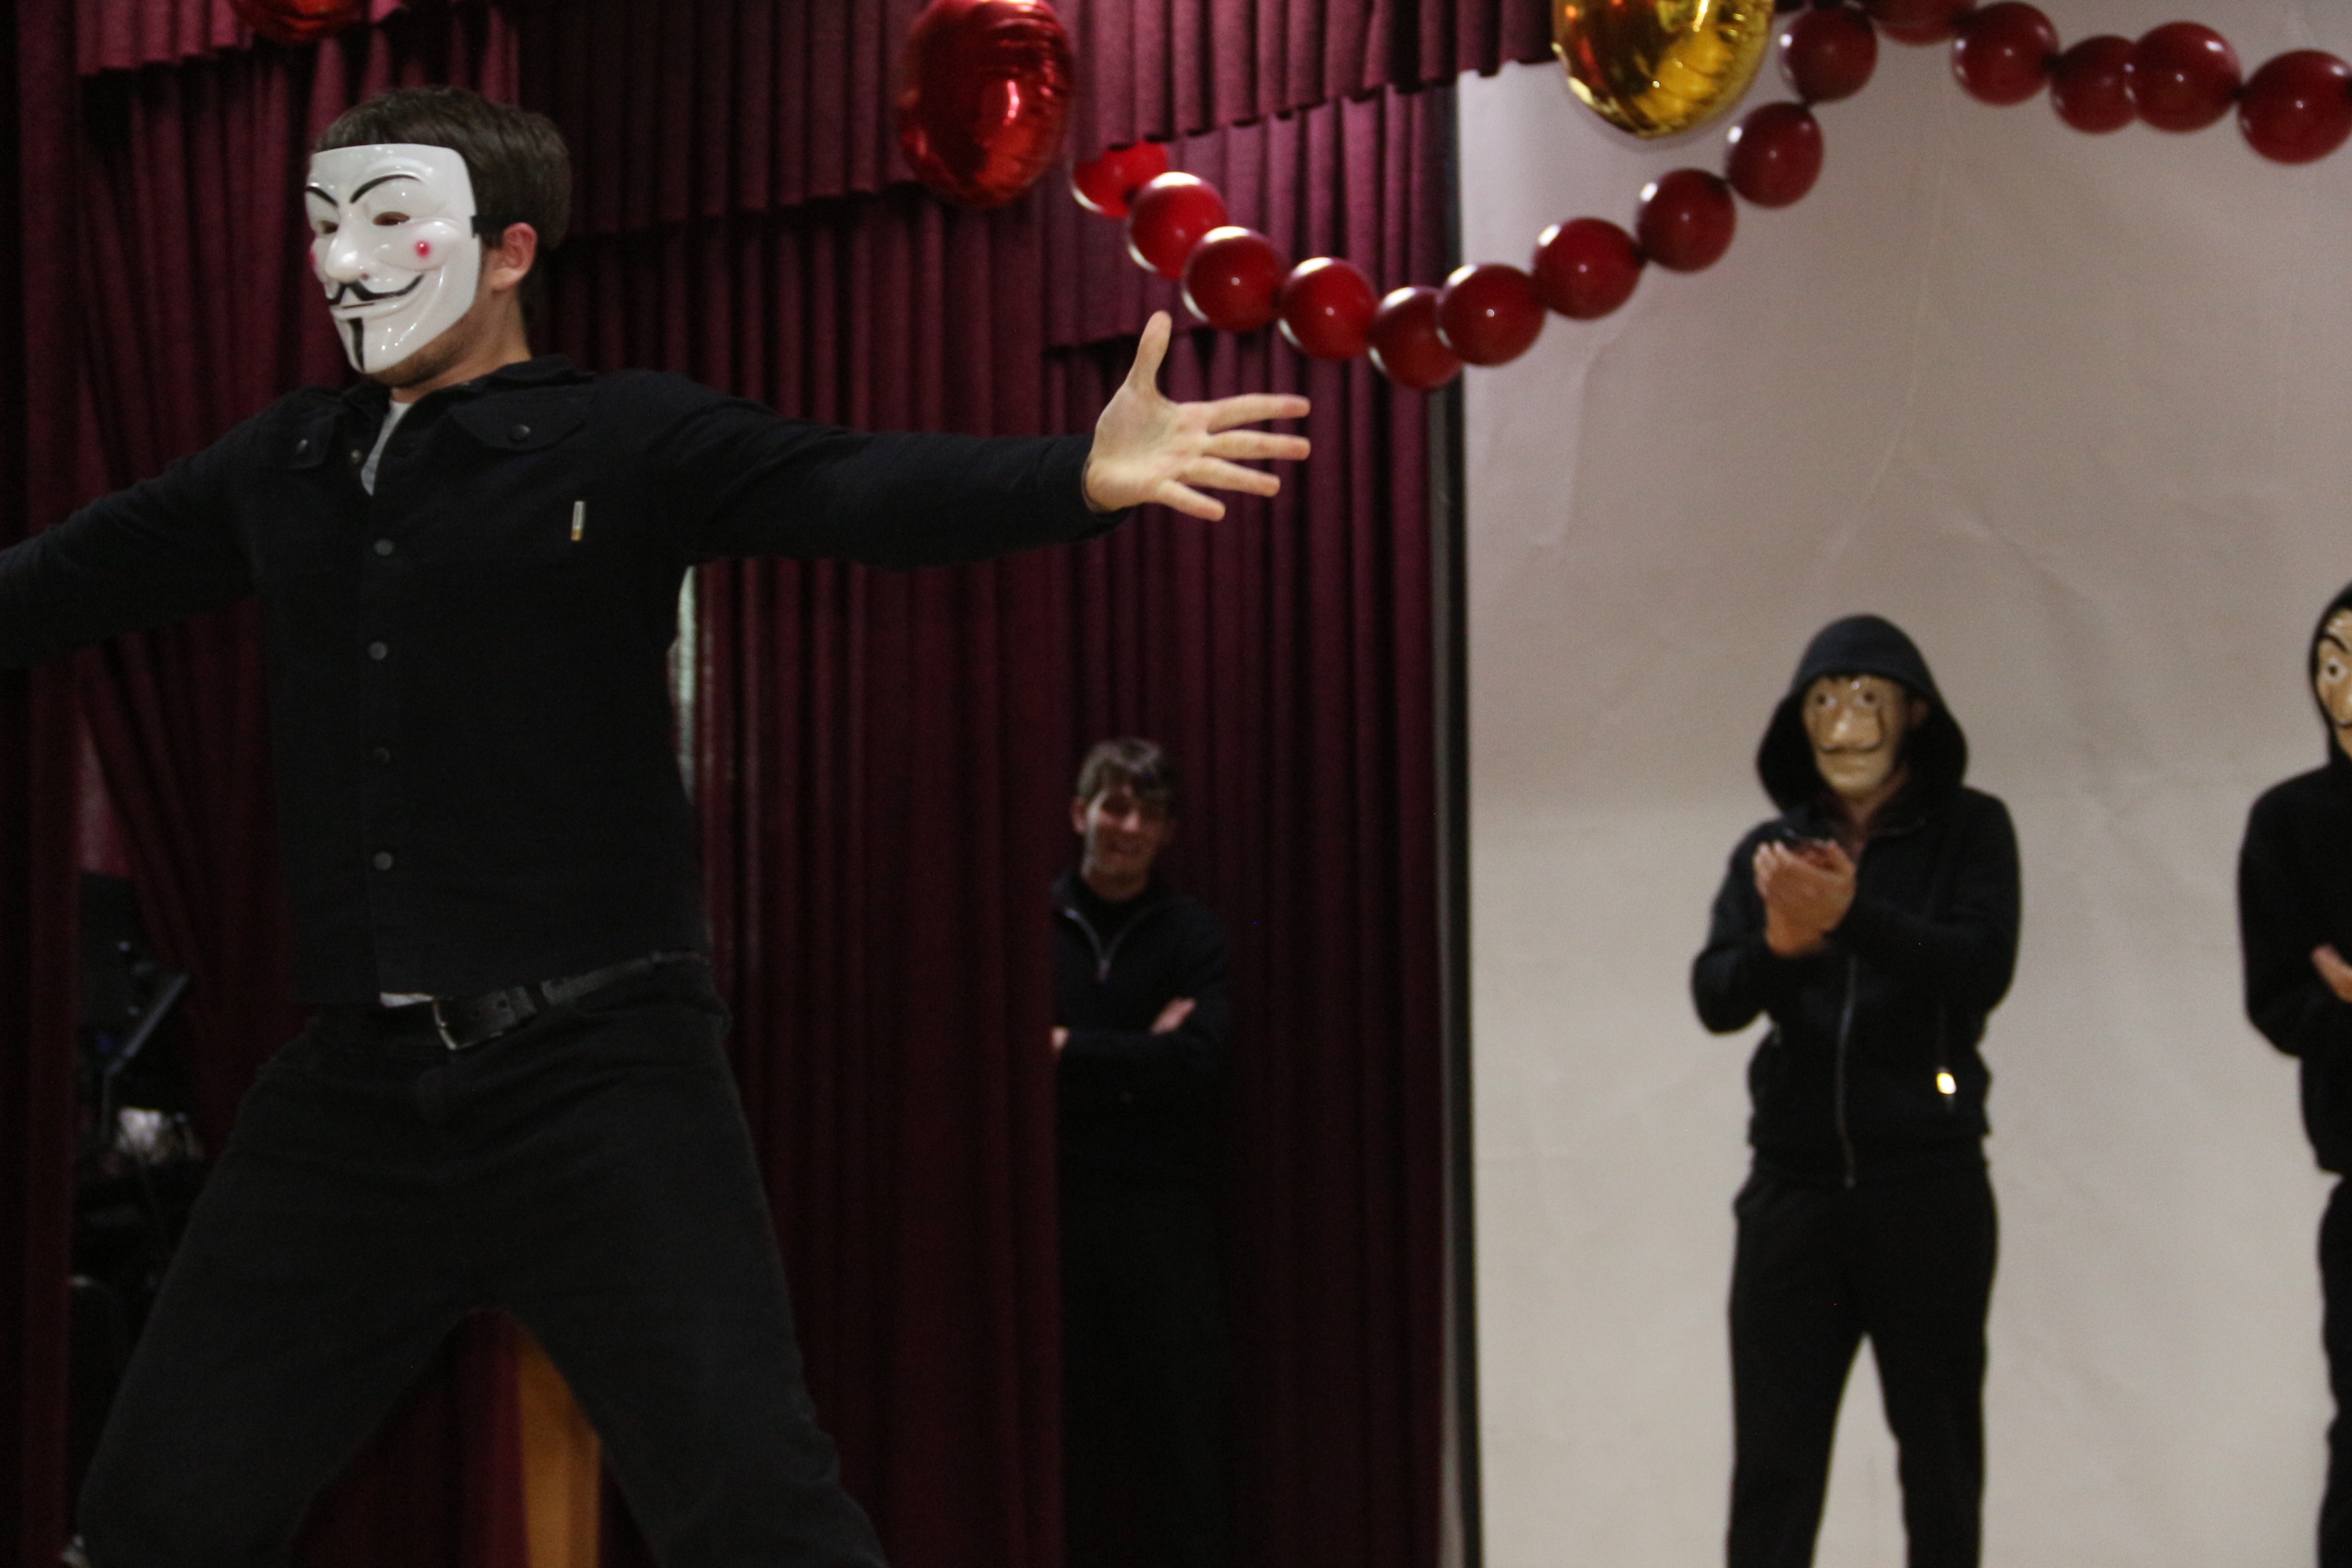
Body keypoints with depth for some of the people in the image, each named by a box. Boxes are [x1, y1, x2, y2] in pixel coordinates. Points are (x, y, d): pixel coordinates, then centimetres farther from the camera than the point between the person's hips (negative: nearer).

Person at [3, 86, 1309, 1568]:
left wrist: (1082, 476, -39)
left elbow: (861, 487, -20)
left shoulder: (626, 442, -5)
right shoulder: (284, 467, 11)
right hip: (355, 1085, 5)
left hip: (597, 1069, -5)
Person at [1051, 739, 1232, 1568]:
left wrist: (1069, 1052, -7)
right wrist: (1132, 1061, -9)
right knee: (1068, 1420, 1)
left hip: (1162, 1210, 0)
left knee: (1181, 1418, -2)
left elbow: (1193, 1064, -6)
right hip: (1055, 1201, 0)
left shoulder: (1193, 936, 7)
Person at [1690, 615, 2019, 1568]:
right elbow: (1715, 998, -1)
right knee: (1772, 1462, 1)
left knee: (1940, 1450, 7)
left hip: (1927, 1188, -2)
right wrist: (1778, 943, -23)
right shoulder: (1771, 851, 10)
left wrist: (1851, 916, -27)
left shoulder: (1969, 829, 3)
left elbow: (1982, 970, -12)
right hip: (1793, 1187, 2)